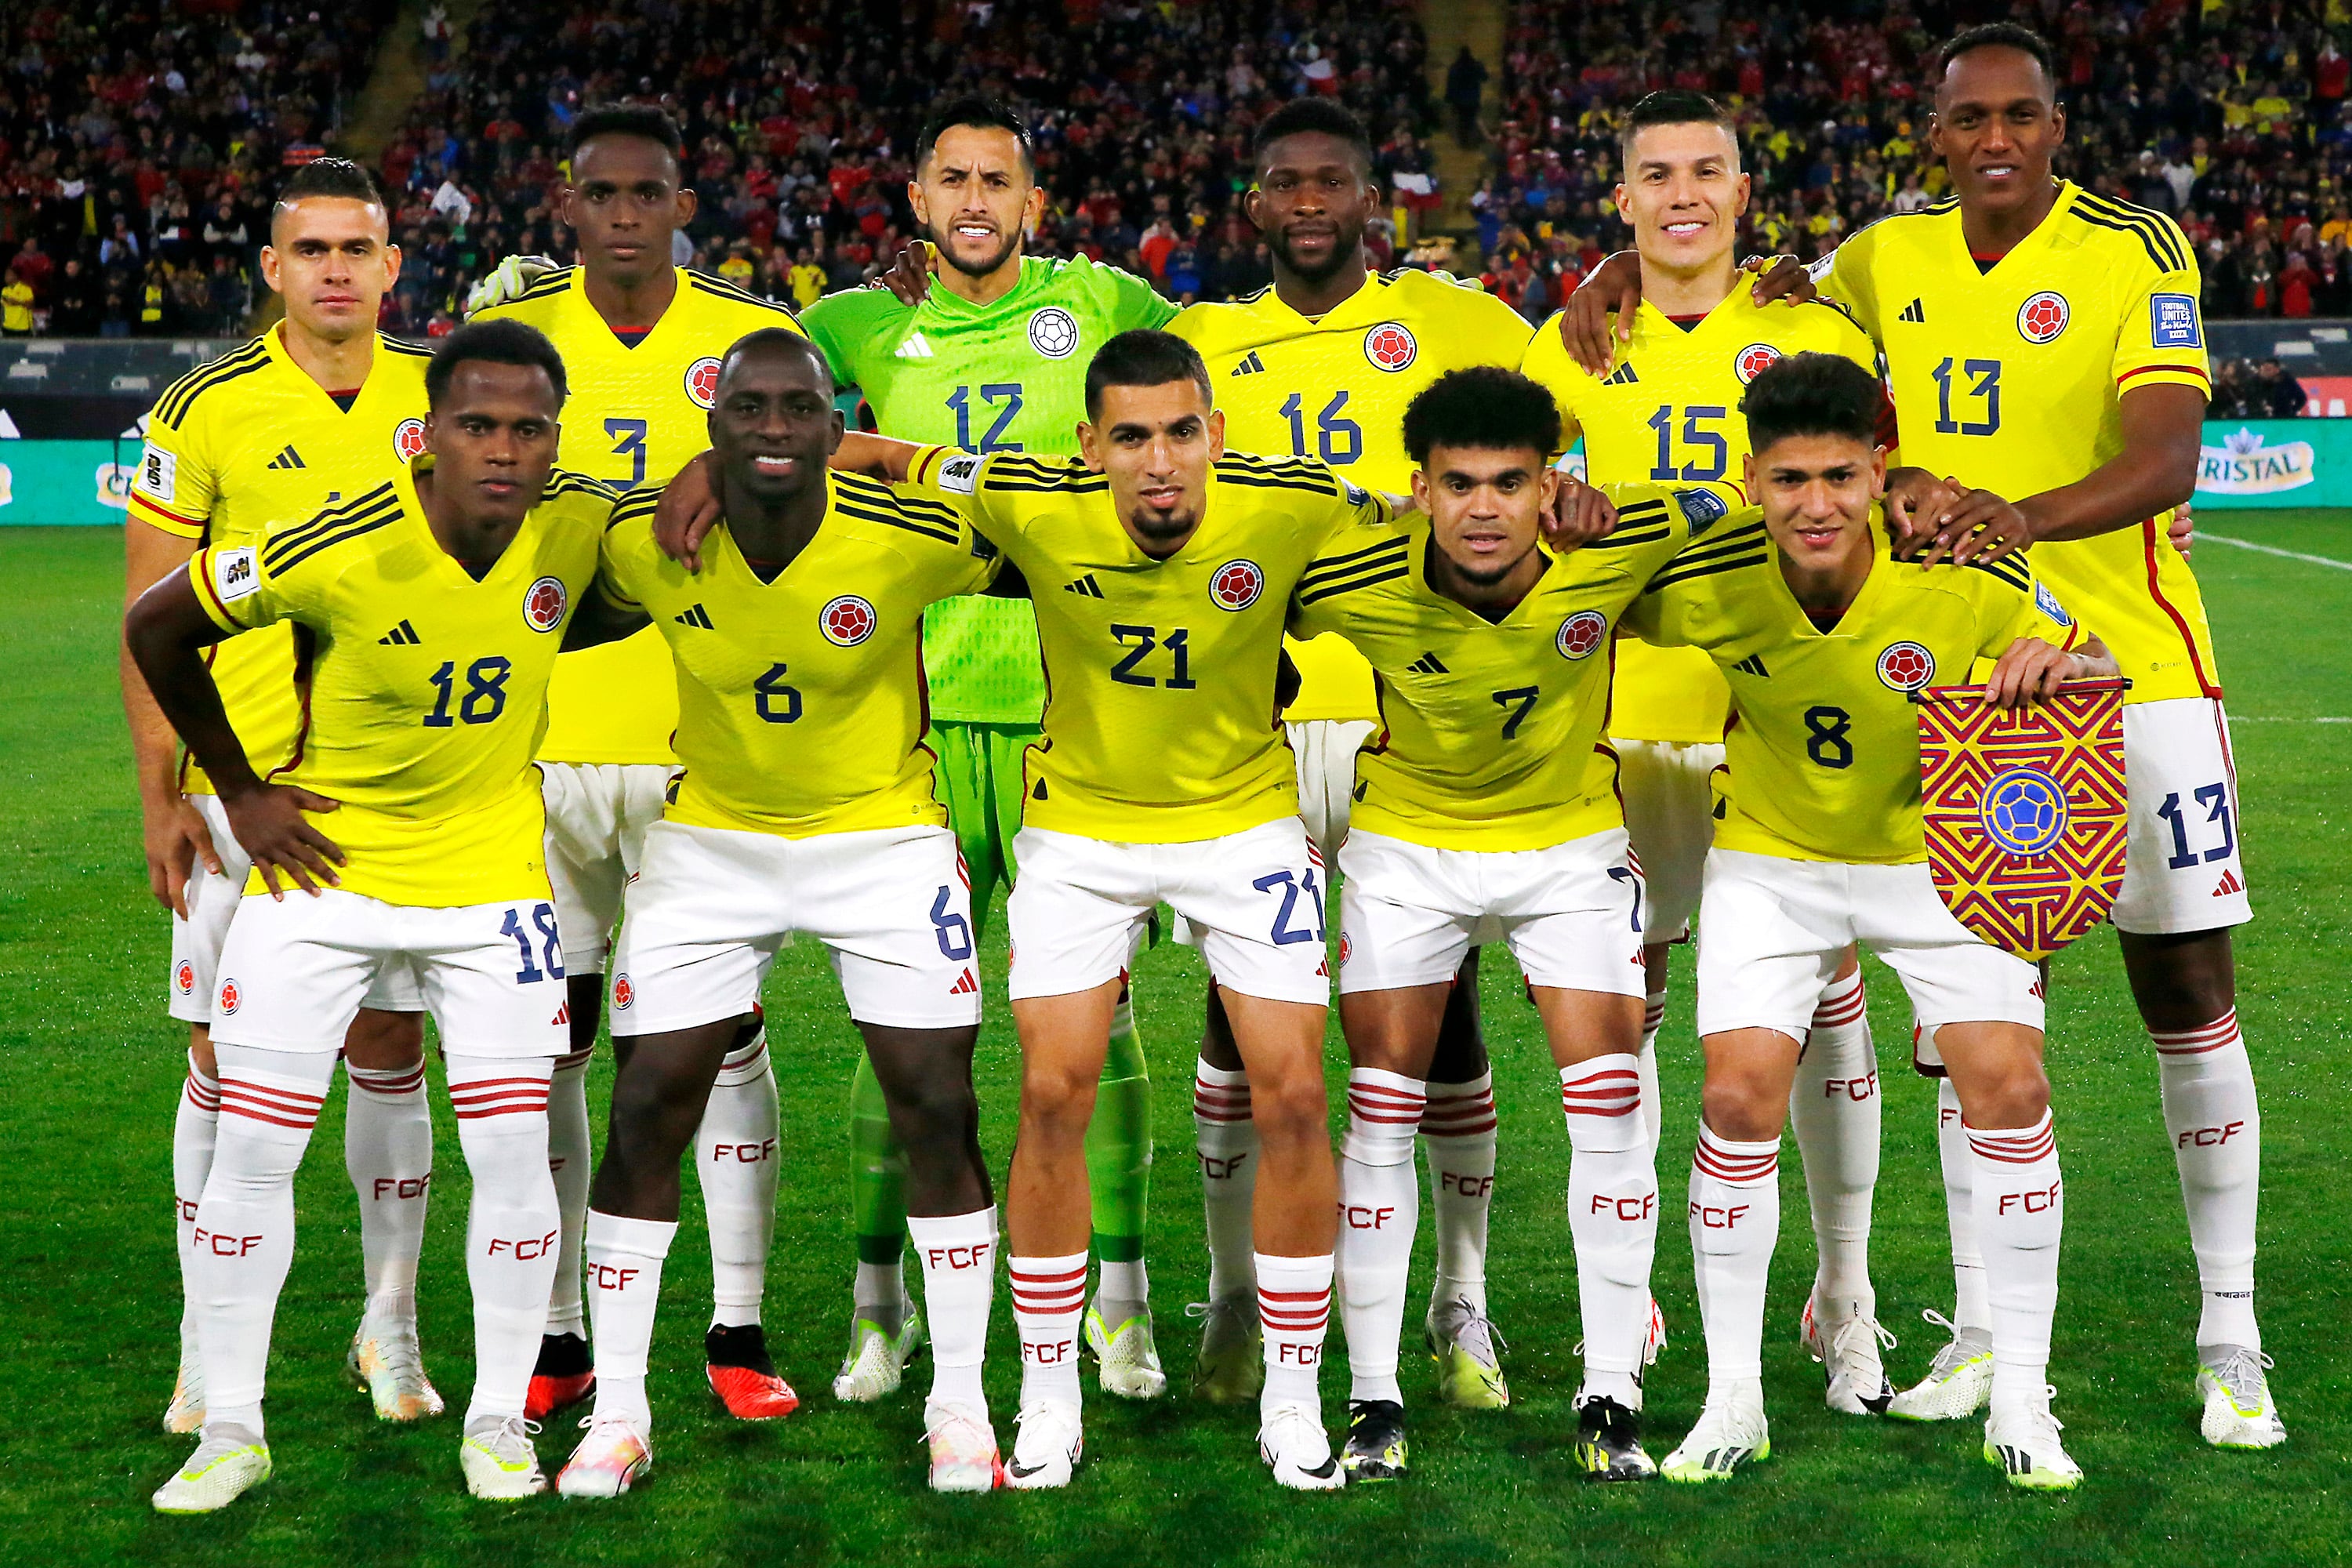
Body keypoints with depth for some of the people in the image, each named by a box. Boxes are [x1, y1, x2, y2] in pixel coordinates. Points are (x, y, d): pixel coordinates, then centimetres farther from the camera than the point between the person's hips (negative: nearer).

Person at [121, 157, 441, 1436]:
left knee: (391, 1049, 8)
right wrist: (158, 795, -6)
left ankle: (389, 1328, 22)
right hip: (244, 780, -2)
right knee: (229, 1061, 2)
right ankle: (209, 1351, 13)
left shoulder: (438, 399, 5)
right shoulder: (205, 413, -3)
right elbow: (149, 616, -1)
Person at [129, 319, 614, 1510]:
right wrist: (237, 787, -3)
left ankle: (499, 1421, 16)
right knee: (253, 1153, 0)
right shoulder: (339, 550, -23)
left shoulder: (579, 525, -14)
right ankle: (230, 1430, 16)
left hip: (491, 877, 2)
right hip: (322, 865, -2)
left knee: (512, 1154, -2)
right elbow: (156, 625, -7)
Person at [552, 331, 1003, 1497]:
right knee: (646, 1113, -2)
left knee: (939, 1108, -3)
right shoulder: (643, 542, -17)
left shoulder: (915, 533, -23)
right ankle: (618, 1412, 12)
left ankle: (959, 1403, 14)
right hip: (709, 840, 1)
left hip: (883, 835, -1)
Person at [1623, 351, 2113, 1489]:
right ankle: (1733, 1400, 6)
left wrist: (2059, 663, -32)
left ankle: (2019, 1402, 4)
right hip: (1770, 858, 0)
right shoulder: (1701, 581, -22)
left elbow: (2091, 663, -11)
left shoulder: (1967, 573, -25)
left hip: (1939, 853, 0)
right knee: (1740, 1096, -11)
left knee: (2007, 1088, -11)